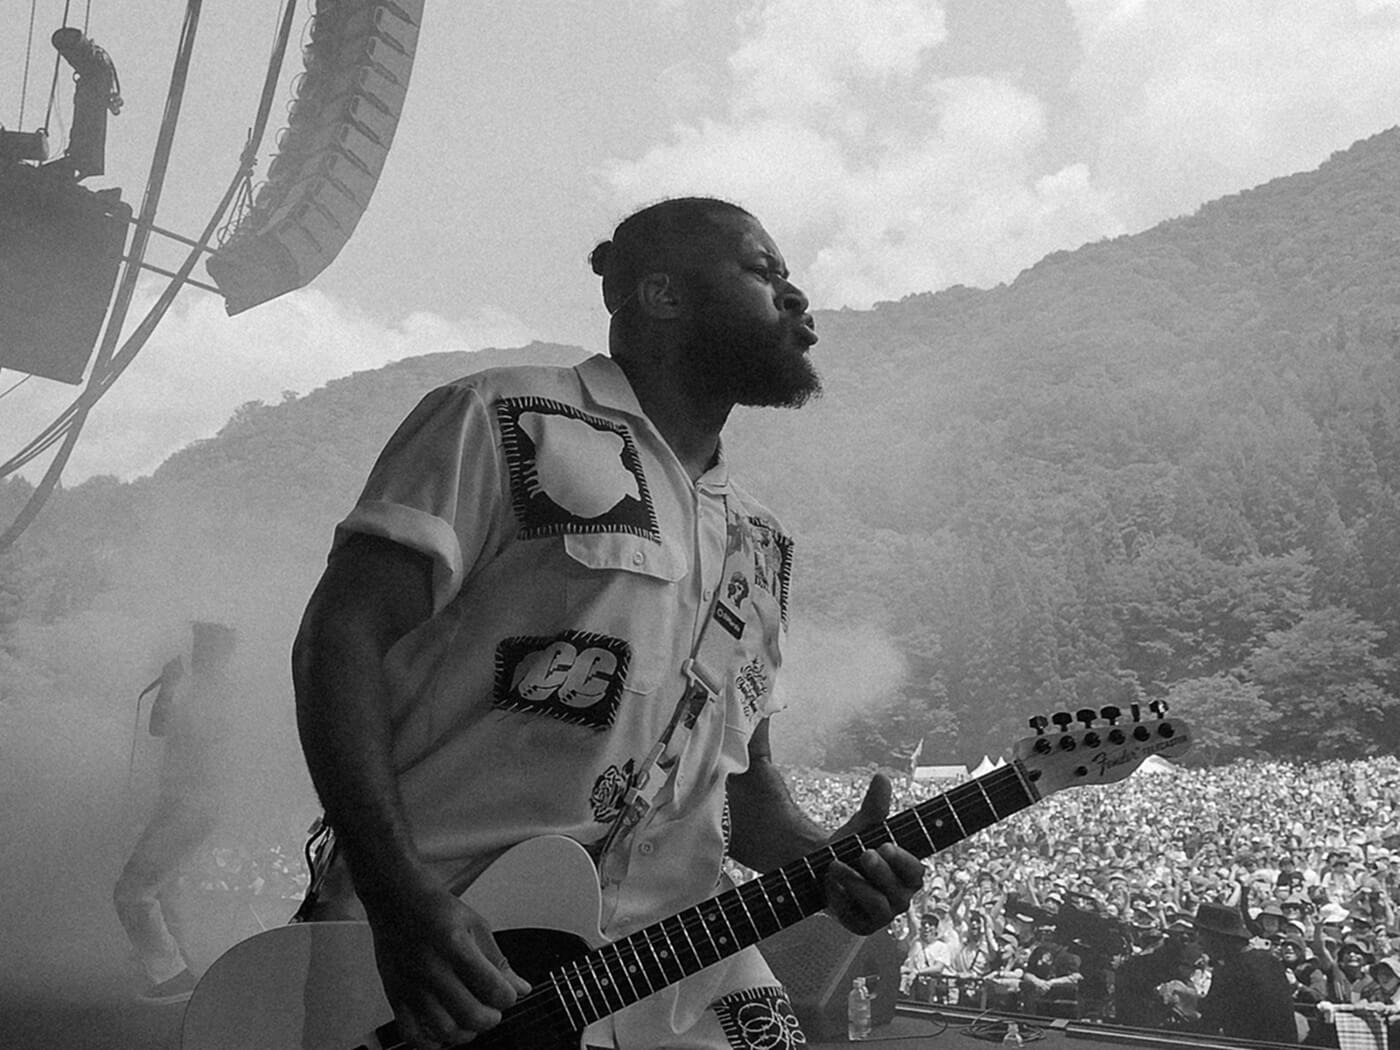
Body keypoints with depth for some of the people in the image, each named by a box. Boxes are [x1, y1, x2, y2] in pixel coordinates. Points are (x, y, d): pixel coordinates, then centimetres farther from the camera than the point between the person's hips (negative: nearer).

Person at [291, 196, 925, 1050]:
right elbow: (342, 637, -9)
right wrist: (403, 903, -19)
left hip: (667, 960, 5)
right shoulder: (505, 423, -3)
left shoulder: (762, 545, 15)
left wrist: (829, 860, -1)